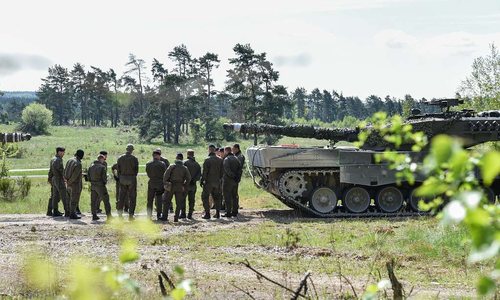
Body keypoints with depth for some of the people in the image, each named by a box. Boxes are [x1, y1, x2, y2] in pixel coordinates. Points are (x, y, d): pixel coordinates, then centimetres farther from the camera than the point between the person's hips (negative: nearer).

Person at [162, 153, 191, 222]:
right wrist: (184, 185, 10)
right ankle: (176, 218, 3)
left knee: (166, 202, 8)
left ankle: (164, 217, 6)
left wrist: (164, 183, -3)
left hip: (170, 186, -2)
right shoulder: (184, 168, 2)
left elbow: (166, 175, -11)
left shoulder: (171, 166, -6)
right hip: (179, 188, 2)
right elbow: (188, 178, 1)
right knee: (178, 203, 8)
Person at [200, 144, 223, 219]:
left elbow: (204, 172, -12)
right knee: (216, 197, 16)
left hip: (209, 182, -5)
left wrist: (201, 181, -5)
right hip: (217, 182, 6)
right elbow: (222, 171, 8)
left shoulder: (207, 160, -13)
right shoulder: (220, 160, 4)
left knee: (205, 197, 3)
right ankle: (217, 213, 14)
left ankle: (207, 213, -3)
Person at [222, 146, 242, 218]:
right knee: (234, 196, 13)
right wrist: (238, 178, 10)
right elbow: (240, 170, 12)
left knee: (227, 197, -5)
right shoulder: (236, 159, 14)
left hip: (228, 180, -8)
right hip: (235, 181, 8)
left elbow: (227, 170, -21)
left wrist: (232, 176, -13)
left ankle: (228, 212, -7)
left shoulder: (226, 159, -11)